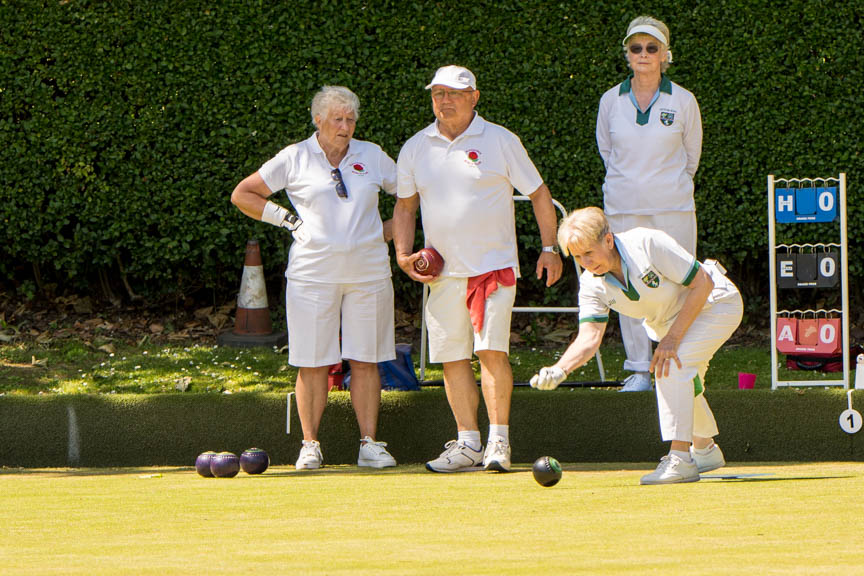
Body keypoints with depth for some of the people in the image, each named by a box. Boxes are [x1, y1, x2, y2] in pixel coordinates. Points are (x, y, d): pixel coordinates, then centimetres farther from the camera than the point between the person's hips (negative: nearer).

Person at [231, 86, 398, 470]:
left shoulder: (372, 156, 10)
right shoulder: (295, 158, 3)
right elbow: (242, 195, 8)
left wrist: (388, 232, 10)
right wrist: (287, 219, 1)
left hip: (368, 272, 2)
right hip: (314, 272, -2)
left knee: (365, 360, 1)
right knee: (313, 362, -3)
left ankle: (370, 445, 5)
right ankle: (310, 445, 3)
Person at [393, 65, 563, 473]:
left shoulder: (500, 141, 0)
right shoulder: (415, 148, 9)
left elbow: (538, 194, 5)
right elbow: (405, 206, 18)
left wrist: (550, 248, -1)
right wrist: (403, 254, 4)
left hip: (493, 266, -4)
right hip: (442, 270, 4)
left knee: (491, 350, -14)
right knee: (452, 358, 2)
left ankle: (498, 441, -10)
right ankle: (468, 443, 9)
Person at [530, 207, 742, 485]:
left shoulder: (648, 244, -34)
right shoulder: (592, 283, -16)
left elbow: (702, 283, -28)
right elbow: (589, 336, -25)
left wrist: (673, 338, -29)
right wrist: (559, 370, -44)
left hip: (715, 303, -8)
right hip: (668, 322, 8)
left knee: (672, 367, -26)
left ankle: (680, 459, -25)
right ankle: (704, 449, 47)